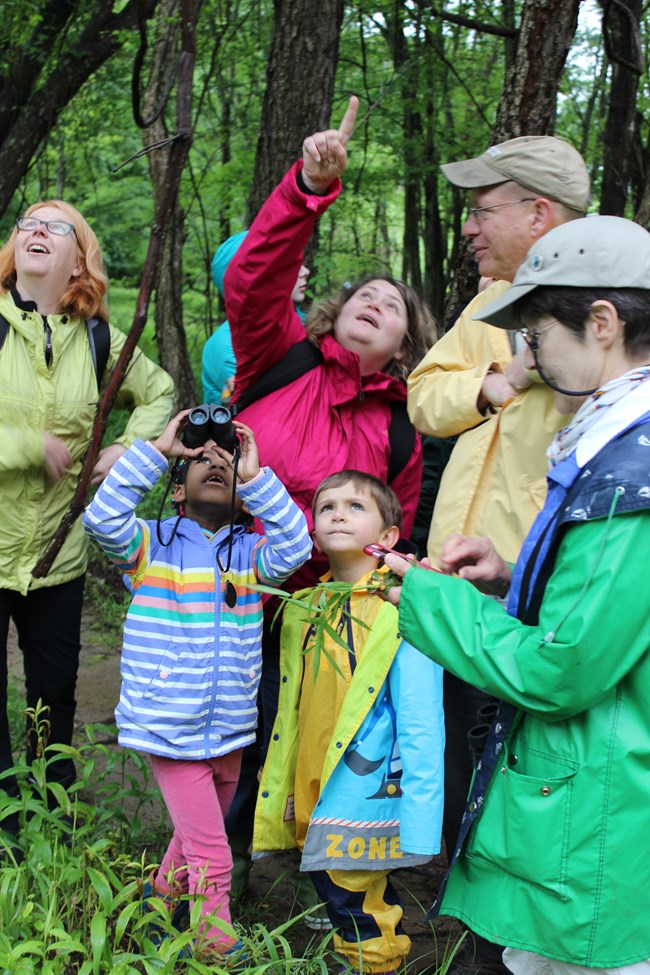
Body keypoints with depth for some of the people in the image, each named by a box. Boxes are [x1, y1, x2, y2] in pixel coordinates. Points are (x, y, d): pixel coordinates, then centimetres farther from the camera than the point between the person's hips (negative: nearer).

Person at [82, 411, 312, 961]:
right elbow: (102, 518, -19)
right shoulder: (150, 546, -2)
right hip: (170, 728, -4)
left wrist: (255, 477, -15)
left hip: (230, 729, 4)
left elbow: (295, 549, -14)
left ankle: (164, 897, 47)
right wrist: (158, 451, -18)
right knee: (211, 853, -6)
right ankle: (218, 946, 10)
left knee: (199, 835, 23)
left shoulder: (248, 552, 5)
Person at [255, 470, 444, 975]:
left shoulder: (402, 611, -13)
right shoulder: (303, 609, 8)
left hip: (365, 804, -6)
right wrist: (283, 794, 15)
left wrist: (416, 824, -18)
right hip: (314, 801, 6)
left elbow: (420, 726, -16)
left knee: (360, 919, 0)